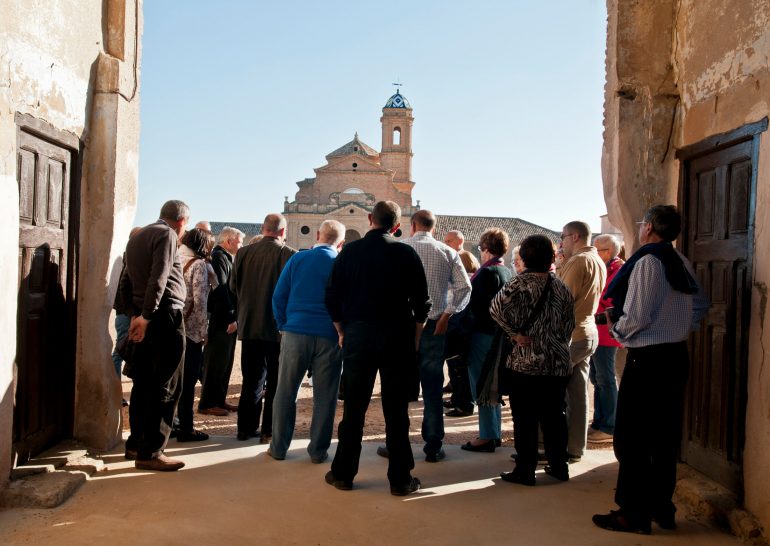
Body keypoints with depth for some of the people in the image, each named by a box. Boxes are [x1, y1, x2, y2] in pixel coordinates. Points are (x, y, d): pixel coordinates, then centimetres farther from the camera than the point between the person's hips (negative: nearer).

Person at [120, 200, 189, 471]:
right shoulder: (166, 235, -8)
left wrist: (134, 314, 17)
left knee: (144, 383, 16)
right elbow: (159, 278, -20)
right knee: (166, 386, -5)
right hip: (165, 316, -9)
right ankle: (150, 452, -3)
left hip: (144, 319, 9)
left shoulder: (137, 237, 20)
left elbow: (126, 283, 21)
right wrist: (146, 316, -19)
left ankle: (136, 443, 25)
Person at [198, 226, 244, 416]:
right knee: (216, 363, -3)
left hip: (228, 320, 10)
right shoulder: (219, 258, -12)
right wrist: (231, 318, -18)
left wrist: (234, 317, 12)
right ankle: (207, 403, 5)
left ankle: (219, 400, 22)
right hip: (221, 321, -10)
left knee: (225, 363, 14)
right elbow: (221, 290, -19)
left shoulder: (226, 258, 19)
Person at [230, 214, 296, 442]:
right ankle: (269, 431, 12)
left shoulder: (243, 253, -2)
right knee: (275, 381, 8)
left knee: (251, 380, 14)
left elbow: (233, 286, 7)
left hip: (249, 326, 3)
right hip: (279, 327, -3)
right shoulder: (290, 255, -12)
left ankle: (246, 428, 19)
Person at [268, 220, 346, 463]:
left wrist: (283, 326, 10)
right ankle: (318, 450, 13)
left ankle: (279, 447, 16)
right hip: (329, 337, 0)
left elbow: (278, 296, 2)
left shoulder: (297, 259, 2)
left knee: (285, 393, 10)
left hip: (295, 333, 1)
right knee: (325, 397, 8)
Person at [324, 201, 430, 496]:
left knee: (353, 409, 9)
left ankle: (343, 474, 18)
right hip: (397, 338, -1)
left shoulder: (349, 252, 2)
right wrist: (415, 337, 9)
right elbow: (421, 303, -2)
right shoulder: (406, 254, -2)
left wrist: (343, 332, 14)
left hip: (357, 336, 1)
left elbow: (332, 298, 4)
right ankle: (400, 479, 11)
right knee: (396, 411, 5)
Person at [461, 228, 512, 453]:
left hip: (483, 334, -9)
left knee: (481, 386, -1)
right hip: (500, 334, 9)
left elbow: (477, 305, -21)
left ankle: (486, 437, 4)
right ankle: (496, 433, 25)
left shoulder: (488, 272, -17)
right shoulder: (508, 272, 9)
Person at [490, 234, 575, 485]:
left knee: (525, 418, 3)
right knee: (554, 415, 14)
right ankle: (558, 466, 23)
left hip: (526, 361, -4)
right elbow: (569, 325, 11)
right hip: (558, 363, 5)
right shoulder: (561, 288, 6)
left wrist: (514, 333, -12)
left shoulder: (520, 283, -7)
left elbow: (496, 308, -21)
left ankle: (525, 470, 9)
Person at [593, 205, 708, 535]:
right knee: (665, 436, 15)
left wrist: (615, 326, 0)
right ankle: (662, 508, 25)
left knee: (631, 439, 0)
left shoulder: (647, 262, -16)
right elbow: (701, 305, 16)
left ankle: (633, 514, 6)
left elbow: (636, 318, -18)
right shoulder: (682, 263, 7)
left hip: (647, 359, -8)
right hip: (676, 356, 8)